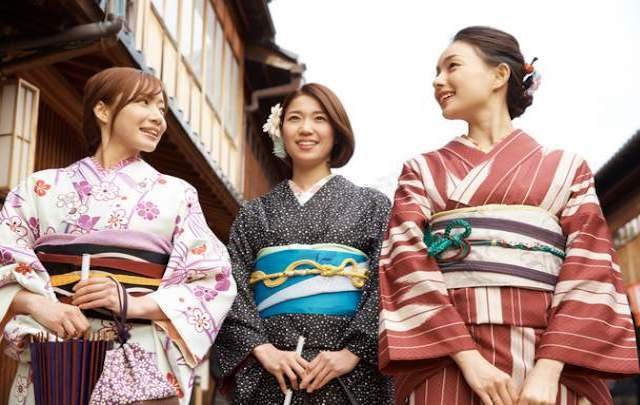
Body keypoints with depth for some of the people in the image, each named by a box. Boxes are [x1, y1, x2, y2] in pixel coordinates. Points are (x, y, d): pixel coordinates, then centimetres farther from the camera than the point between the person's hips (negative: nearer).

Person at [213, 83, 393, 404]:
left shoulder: (372, 205, 9)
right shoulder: (254, 213, 12)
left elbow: (387, 286, -1)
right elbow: (233, 288, 3)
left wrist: (353, 352, -13)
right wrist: (263, 349, -11)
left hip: (350, 374, -1)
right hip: (268, 373, 1)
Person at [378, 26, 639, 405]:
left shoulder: (566, 167, 10)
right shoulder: (423, 170, 12)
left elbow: (589, 270, 0)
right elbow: (408, 263, -1)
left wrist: (548, 369, -14)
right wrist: (469, 358, -14)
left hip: (550, 358, 0)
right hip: (446, 363, 1)